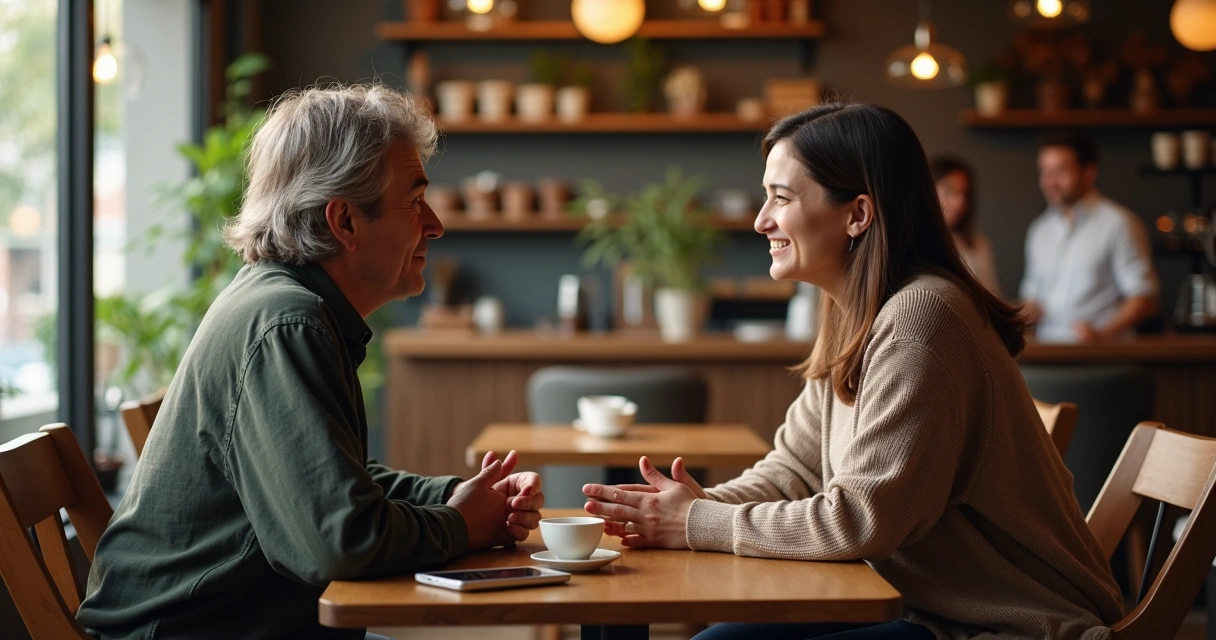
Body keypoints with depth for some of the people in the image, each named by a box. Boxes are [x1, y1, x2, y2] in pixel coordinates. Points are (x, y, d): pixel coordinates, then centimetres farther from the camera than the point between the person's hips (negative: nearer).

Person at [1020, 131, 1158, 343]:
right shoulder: (1040, 230, 19)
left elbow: (1144, 299, -3)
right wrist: (1029, 311, 7)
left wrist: (1102, 334, -15)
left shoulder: (1119, 224, 0)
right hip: (1047, 350, 5)